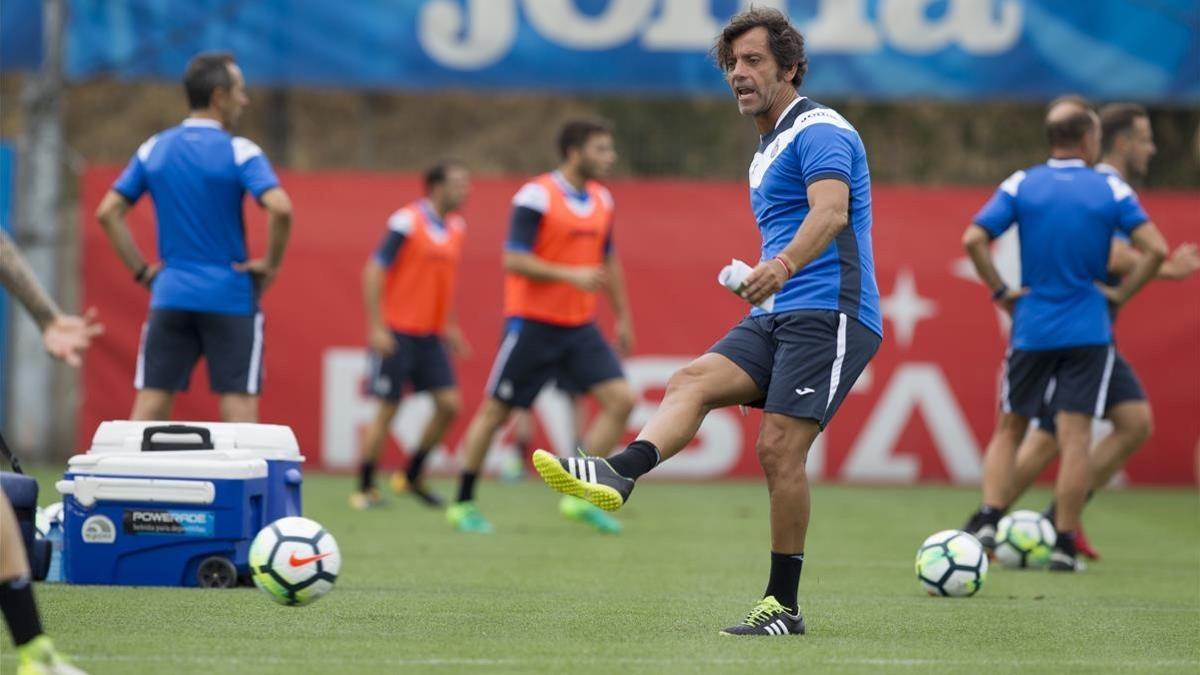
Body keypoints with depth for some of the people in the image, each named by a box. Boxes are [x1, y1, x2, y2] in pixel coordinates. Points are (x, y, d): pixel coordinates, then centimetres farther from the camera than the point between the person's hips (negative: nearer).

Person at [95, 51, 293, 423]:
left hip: (170, 295, 4)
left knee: (150, 405, 4)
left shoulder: (154, 149, 7)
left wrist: (141, 269, 8)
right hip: (230, 296, -4)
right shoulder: (238, 152, -8)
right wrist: (271, 264, -8)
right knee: (239, 407, -1)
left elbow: (108, 212, 6)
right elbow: (280, 208, -22)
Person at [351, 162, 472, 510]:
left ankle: (411, 477, 14)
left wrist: (449, 326, 20)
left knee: (448, 405, -2)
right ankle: (364, 488, 9)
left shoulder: (456, 227, 9)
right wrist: (377, 327, -17)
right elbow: (374, 272, -13)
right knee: (387, 410, -3)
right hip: (397, 334, -7)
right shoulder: (406, 223, -12)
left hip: (431, 336, 7)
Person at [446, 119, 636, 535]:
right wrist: (570, 275, -26)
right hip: (533, 324, -7)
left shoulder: (601, 200, 10)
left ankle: (579, 497, -1)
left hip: (580, 328, 7)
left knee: (621, 399, -8)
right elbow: (514, 261, -18)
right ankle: (463, 504, 14)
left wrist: (622, 316, 23)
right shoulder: (536, 197, -13)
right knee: (496, 411, 1)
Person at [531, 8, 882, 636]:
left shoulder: (819, 131, -7)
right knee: (691, 382, -17)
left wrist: (783, 265, -44)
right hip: (776, 318, 9)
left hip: (830, 313, -9)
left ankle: (783, 606, -8)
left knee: (778, 447, -16)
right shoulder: (765, 153, 24)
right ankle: (619, 473, -43)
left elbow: (831, 211, -27)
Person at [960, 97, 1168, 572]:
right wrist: (1121, 294, 1)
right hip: (1089, 332, -1)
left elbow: (973, 239, -10)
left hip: (1031, 330, 1)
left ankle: (988, 519, -1)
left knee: (1009, 428, 14)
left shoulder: (1021, 186, 0)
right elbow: (1156, 250, -10)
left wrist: (1000, 291, 0)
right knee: (1075, 437, 0)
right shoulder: (1111, 190, -2)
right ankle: (1064, 543, -1)